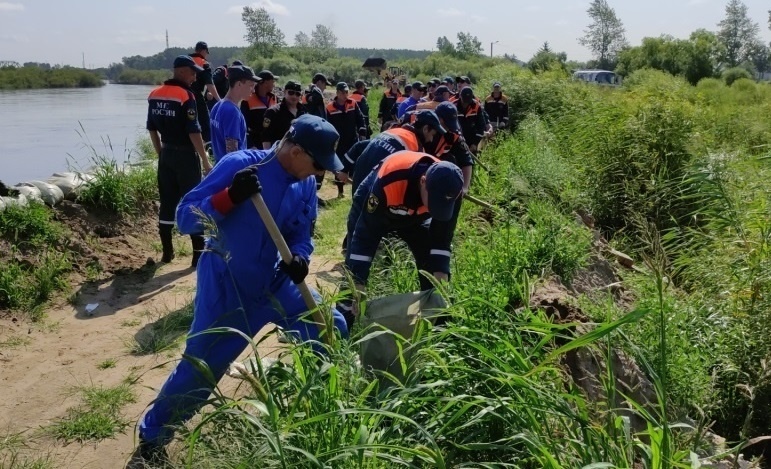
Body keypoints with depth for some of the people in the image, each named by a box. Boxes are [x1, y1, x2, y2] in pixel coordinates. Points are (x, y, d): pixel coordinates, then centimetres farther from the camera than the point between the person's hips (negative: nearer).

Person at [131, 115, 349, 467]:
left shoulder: (305, 185, -3)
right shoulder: (240, 165, -21)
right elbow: (185, 218, -21)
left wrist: (299, 257, -15)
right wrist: (230, 196, -37)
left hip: (274, 283, 6)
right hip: (225, 285, -6)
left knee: (332, 328, 7)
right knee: (200, 367, -5)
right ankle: (152, 439, 19)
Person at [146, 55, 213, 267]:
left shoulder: (154, 95, 7)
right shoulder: (186, 96, -15)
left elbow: (152, 128, 12)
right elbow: (194, 132, -18)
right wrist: (206, 162, -13)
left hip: (166, 154, 7)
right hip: (185, 155, -7)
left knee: (167, 203, 11)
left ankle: (167, 251, 18)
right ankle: (199, 253, 1)